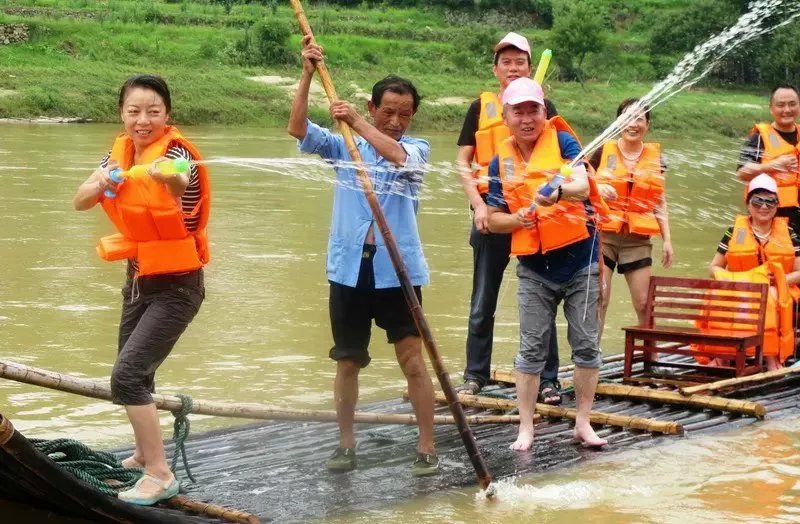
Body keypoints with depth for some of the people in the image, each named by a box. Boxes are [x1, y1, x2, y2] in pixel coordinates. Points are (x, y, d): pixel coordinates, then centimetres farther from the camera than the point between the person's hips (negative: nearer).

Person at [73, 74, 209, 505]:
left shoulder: (176, 151, -20)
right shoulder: (121, 151, 0)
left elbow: (181, 181, -44)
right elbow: (80, 202, -7)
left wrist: (168, 178, -68)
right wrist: (101, 183, -29)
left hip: (176, 285, -7)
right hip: (139, 278, 7)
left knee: (127, 374, -17)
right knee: (135, 373, 20)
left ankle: (159, 475, -11)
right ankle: (145, 453, 42)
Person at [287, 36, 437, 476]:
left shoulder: (417, 149, 2)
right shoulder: (345, 148, 6)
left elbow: (395, 155, -22)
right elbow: (298, 129, -7)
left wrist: (356, 122, -22)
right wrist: (307, 75, -17)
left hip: (398, 271, -2)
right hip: (349, 270, 2)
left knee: (412, 359, -2)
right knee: (348, 361, 10)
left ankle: (427, 447, 6)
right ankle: (346, 443, 23)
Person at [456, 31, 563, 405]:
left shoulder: (544, 106, 7)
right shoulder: (481, 107, 7)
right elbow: (463, 162, 4)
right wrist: (477, 203, -7)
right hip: (492, 212, 1)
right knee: (482, 301, 7)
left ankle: (547, 379, 7)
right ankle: (475, 375, 16)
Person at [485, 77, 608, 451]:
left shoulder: (562, 141, -7)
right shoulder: (501, 161, 3)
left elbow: (582, 186, -23)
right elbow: (494, 218, 8)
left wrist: (557, 191, -45)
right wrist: (517, 219, -14)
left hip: (579, 261, -2)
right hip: (534, 268, 2)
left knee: (586, 345, 5)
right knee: (532, 349, 5)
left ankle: (583, 423, 17)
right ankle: (526, 428, 11)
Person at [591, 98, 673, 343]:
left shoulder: (655, 157, 8)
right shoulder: (604, 152, 1)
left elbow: (659, 203, 13)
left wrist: (667, 239, 9)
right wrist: (598, 188, -17)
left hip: (638, 239, 2)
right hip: (603, 235, -2)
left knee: (644, 303, 2)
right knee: (598, 299, -6)